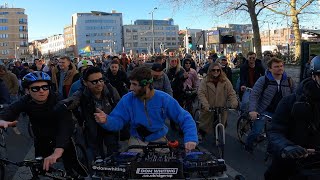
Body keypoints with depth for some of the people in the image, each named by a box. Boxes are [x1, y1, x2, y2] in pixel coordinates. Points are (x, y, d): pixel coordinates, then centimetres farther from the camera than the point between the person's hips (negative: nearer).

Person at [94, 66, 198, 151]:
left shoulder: (163, 99, -15)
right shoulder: (127, 99, -10)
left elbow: (185, 118, -15)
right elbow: (117, 120, -12)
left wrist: (190, 139, -30)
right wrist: (106, 121, -36)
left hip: (159, 139, 0)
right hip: (137, 140, 1)